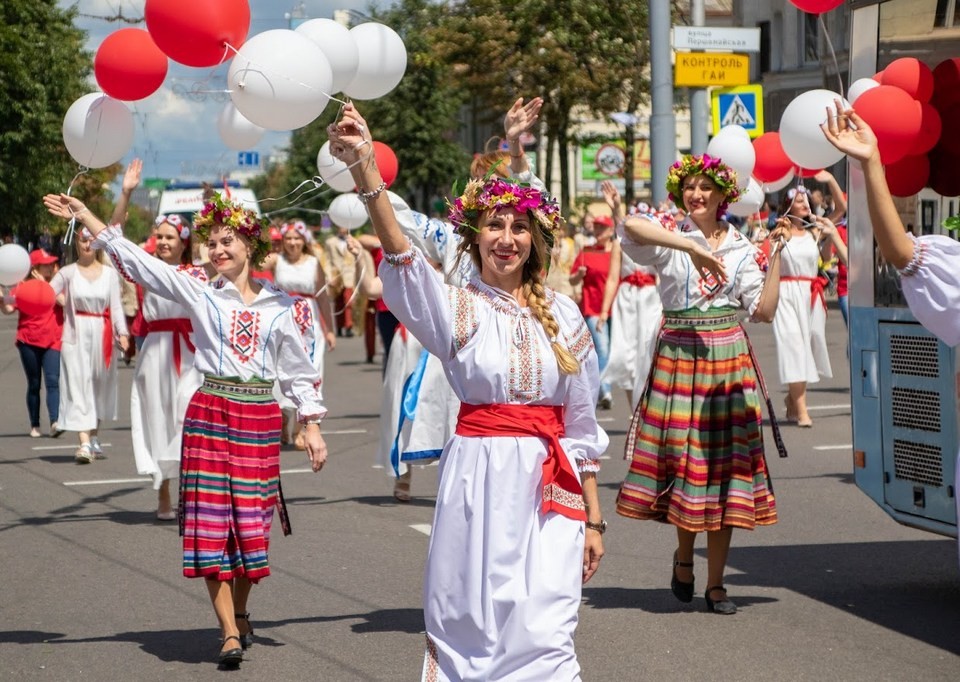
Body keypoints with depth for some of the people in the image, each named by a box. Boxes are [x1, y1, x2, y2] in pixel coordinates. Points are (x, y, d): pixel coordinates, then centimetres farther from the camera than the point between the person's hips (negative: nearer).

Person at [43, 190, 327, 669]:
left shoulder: (283, 306, 6)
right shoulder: (200, 294, 3)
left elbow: (299, 371, 9)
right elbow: (138, 261, -2)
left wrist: (312, 426, 3)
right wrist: (85, 217, -7)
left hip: (260, 420, 1)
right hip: (209, 414, 0)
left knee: (250, 521, 4)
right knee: (211, 521, -6)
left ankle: (240, 614, 26)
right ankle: (230, 633, -4)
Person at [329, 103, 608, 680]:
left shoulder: (562, 314, 9)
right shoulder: (456, 308, 1)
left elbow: (583, 423, 13)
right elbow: (403, 260, -20)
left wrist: (594, 517, 10)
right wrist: (365, 171, -36)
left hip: (553, 489, 2)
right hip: (479, 481, -1)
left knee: (546, 634, -6)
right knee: (475, 627, 1)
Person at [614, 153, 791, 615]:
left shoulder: (742, 248, 9)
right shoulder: (668, 240, 3)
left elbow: (764, 310, 0)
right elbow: (630, 225, -21)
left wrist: (777, 256, -6)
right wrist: (691, 246, -27)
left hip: (729, 358, 1)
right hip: (678, 356, -1)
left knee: (725, 465, -1)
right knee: (682, 458, -1)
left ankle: (715, 582, 6)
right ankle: (684, 555, 26)